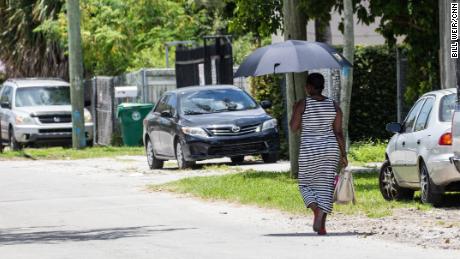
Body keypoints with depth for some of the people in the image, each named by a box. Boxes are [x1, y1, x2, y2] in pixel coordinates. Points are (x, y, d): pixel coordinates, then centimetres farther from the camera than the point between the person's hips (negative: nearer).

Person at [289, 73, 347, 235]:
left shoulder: (301, 105, -8)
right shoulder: (334, 106, 2)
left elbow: (293, 128, -4)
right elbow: (339, 132, 2)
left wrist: (295, 113, 14)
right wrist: (343, 154, 7)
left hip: (309, 150, -3)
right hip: (330, 149, 3)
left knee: (306, 183, 12)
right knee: (325, 185, 5)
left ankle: (316, 210, -15)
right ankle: (321, 224, -5)